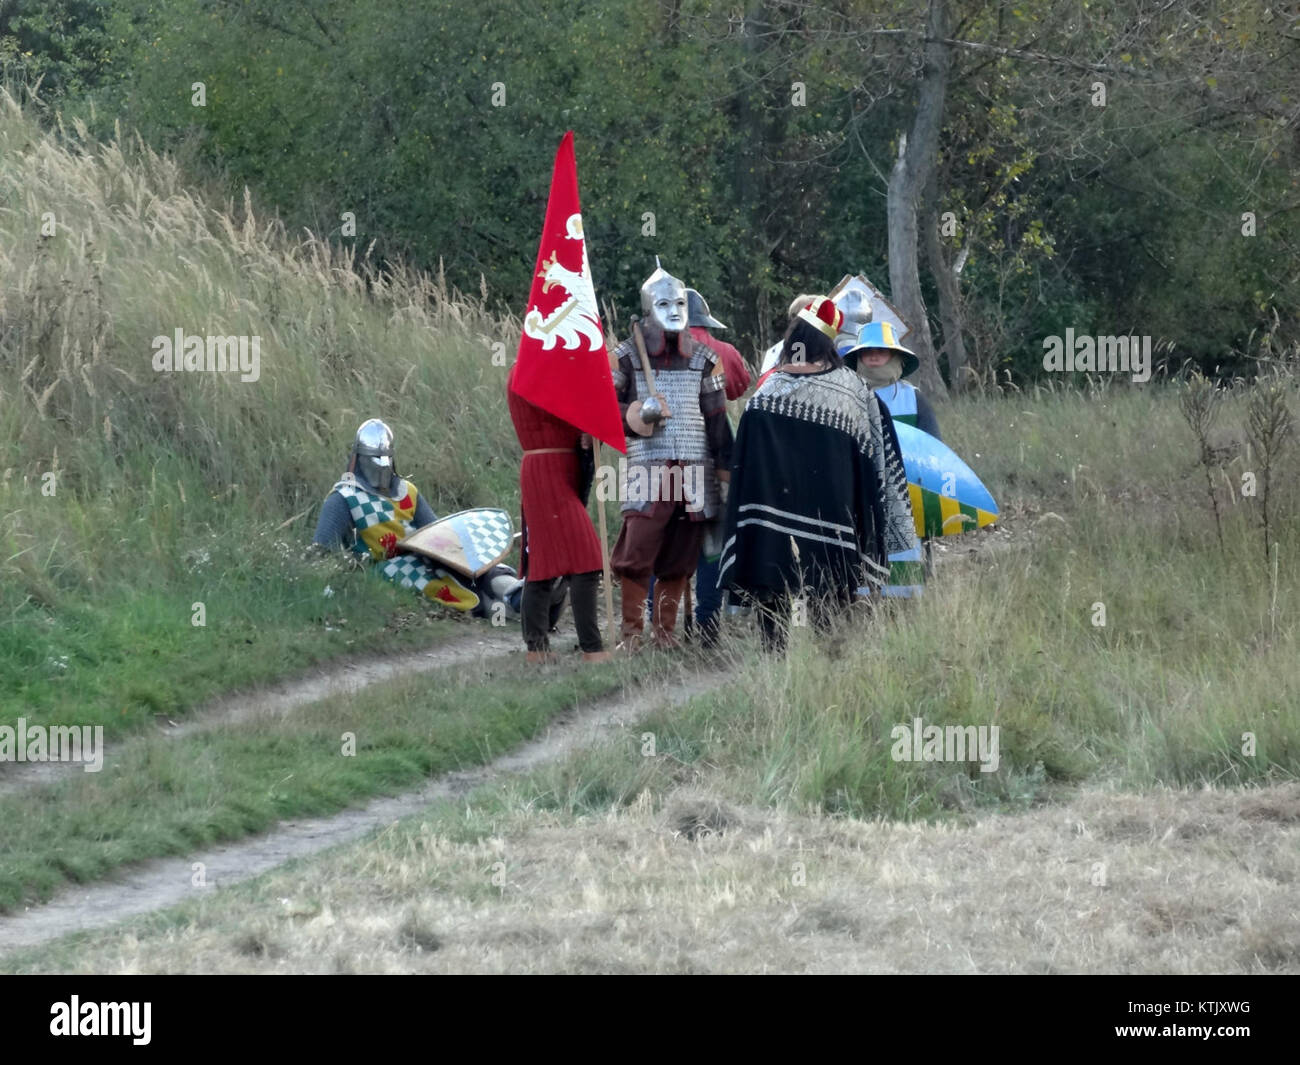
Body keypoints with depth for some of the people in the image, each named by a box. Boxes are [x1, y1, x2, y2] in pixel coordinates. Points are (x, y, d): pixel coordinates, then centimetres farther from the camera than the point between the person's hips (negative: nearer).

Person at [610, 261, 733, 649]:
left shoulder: (702, 359, 13)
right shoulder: (626, 357, 3)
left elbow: (717, 416, 15)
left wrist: (725, 467, 10)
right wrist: (634, 415, -12)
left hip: (695, 470, 3)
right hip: (647, 467, -3)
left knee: (680, 556, 3)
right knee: (637, 551, -13)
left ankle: (665, 629, 13)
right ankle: (631, 631, -5)